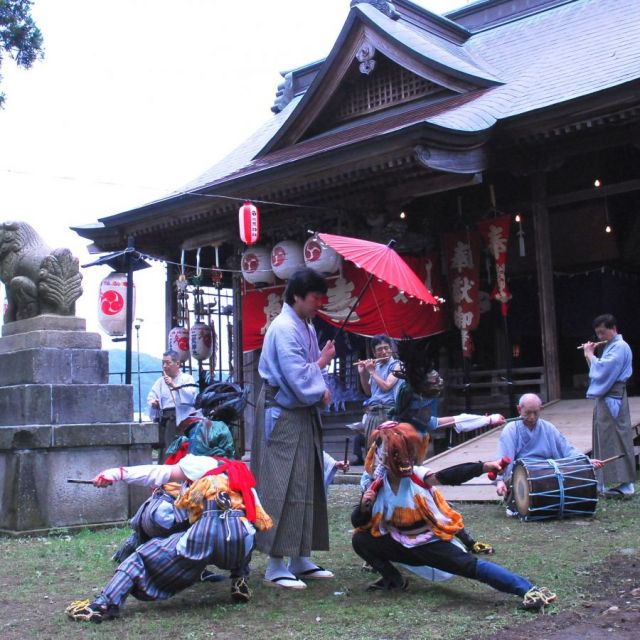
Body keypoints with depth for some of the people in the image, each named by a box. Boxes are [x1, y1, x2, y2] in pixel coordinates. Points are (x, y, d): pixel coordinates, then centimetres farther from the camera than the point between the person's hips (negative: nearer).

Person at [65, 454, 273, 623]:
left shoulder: (201, 464, 21)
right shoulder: (243, 476, 34)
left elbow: (160, 473, 11)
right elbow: (262, 522, 30)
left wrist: (117, 473, 11)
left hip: (204, 533, -4)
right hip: (240, 536, 4)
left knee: (143, 557, 11)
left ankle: (102, 605, -3)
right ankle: (240, 581, 26)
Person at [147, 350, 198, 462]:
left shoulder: (187, 378, 8)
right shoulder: (160, 381, 22)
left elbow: (191, 395, -9)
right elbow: (151, 397, 14)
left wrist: (174, 385, -14)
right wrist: (153, 403, -9)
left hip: (182, 418, -4)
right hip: (165, 418, 4)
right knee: (165, 447, -1)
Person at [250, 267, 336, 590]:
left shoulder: (306, 328, 13)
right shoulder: (284, 329, -16)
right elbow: (298, 378, -23)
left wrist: (322, 376, -5)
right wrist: (320, 393, -6)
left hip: (304, 415, 10)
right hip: (283, 417, -10)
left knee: (307, 487, 13)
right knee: (283, 488, -7)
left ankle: (301, 560, 22)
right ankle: (275, 566, -1)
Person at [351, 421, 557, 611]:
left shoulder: (418, 476, -16)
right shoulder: (378, 487, -7)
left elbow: (449, 476, -32)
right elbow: (358, 523, 1)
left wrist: (485, 466, -47)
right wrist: (364, 507, -23)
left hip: (430, 544, -4)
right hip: (401, 546, 4)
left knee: (471, 566, -22)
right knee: (360, 540, -10)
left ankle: (529, 590, -26)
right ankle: (394, 580, 6)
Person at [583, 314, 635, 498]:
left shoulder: (620, 347, -13)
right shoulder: (610, 346, 18)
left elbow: (603, 369, -23)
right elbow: (599, 370, 20)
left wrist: (590, 355, -9)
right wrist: (590, 355, 9)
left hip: (613, 400, -10)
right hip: (605, 398, 10)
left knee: (616, 441, -9)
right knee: (605, 441, 11)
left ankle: (624, 486, -6)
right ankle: (605, 483, 17)